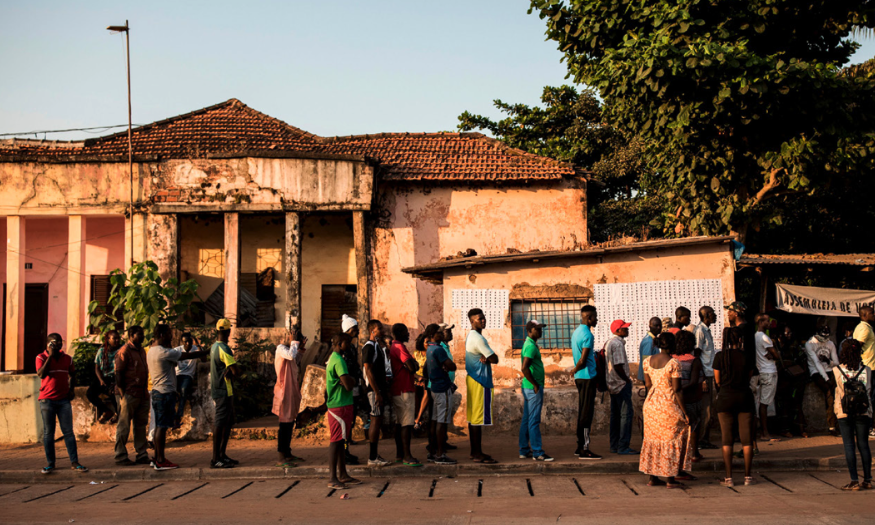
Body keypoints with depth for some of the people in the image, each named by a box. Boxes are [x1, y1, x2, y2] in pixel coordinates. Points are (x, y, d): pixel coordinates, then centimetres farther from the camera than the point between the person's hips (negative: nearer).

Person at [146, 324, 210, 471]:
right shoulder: (163, 352, -17)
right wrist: (208, 352, -5)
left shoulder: (151, 351, 14)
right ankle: (160, 461, -5)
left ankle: (157, 459, 17)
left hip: (157, 391, 10)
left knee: (159, 426, 13)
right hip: (165, 392, -10)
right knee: (162, 426, -7)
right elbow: (188, 356, -13)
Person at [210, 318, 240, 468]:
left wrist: (228, 371, -6)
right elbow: (236, 371, -23)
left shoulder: (214, 346, 13)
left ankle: (222, 455, 21)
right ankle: (215, 459, -6)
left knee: (228, 422, 16)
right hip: (224, 390, -10)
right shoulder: (224, 349, -18)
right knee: (220, 423, -8)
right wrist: (231, 372, -3)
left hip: (217, 389, 10)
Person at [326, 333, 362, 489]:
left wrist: (348, 380, 4)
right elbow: (349, 385, -22)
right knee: (336, 441, -8)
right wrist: (353, 380, -3)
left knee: (340, 440, 14)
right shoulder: (339, 360, -16)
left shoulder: (333, 358, 17)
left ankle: (343, 475, 21)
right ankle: (333, 479, -6)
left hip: (338, 405, 10)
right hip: (340, 406, -10)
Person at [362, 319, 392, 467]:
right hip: (374, 389, -10)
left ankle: (374, 456, 16)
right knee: (376, 421, -8)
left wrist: (385, 392, 20)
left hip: (380, 389, 10)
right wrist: (377, 392, -21)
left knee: (377, 421, 11)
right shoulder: (369, 347, -12)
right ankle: (372, 458, -5)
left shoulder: (378, 346, 18)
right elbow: (368, 370, -18)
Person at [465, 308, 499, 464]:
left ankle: (474, 451, 19)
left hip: (472, 379, 11)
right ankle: (478, 455, -6)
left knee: (472, 416, 13)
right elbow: (495, 359, -16)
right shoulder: (478, 338, -17)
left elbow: (492, 358, 15)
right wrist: (488, 358, 4)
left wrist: (485, 358, -6)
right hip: (480, 381, -11)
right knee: (479, 417, -8)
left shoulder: (470, 336, 16)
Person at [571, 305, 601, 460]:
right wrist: (575, 371, -5)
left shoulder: (577, 331, 14)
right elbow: (583, 361, -21)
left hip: (581, 377, 9)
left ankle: (580, 447, 17)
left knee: (583, 412, 13)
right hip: (587, 377, -9)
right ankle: (584, 449, -5)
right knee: (586, 414, -7)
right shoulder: (587, 335, -17)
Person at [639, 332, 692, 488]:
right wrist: (684, 412, -8)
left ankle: (653, 478, 16)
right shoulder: (673, 363, -15)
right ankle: (671, 479, 9)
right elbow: (677, 390, -14)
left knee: (653, 439, 12)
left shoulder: (647, 361, 3)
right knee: (671, 440, 6)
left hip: (651, 403, 6)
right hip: (668, 405, -6)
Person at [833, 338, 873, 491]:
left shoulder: (837, 370, -8)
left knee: (849, 445, 2)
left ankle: (854, 481, 1)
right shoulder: (866, 370, -3)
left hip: (844, 413, -2)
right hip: (864, 412, 2)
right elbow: (869, 391, 2)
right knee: (863, 444, 9)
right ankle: (867, 480, 13)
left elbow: (839, 390, -2)